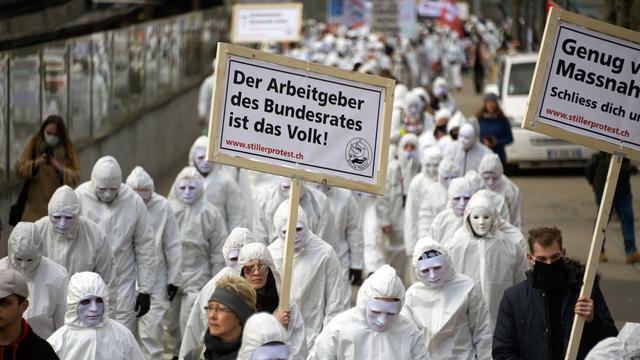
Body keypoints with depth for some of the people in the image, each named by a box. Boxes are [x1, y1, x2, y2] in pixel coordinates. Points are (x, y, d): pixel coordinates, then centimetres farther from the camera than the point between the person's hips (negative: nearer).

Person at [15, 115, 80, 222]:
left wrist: (60, 169, -24)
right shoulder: (33, 144, 1)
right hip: (35, 204, 0)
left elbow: (76, 177, -6)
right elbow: (19, 169, -5)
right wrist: (35, 164, -23)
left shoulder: (68, 149, 1)